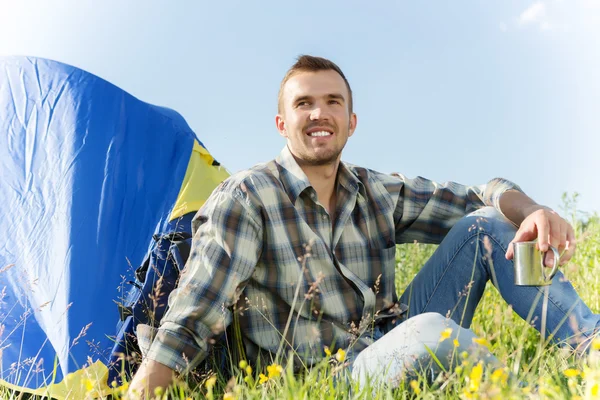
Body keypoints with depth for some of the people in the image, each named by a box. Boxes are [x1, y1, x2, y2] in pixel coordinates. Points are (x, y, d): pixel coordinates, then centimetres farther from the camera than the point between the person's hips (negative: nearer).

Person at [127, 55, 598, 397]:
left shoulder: (381, 193, 7)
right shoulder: (246, 198, -10)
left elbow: (483, 196, 9)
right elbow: (189, 323, -14)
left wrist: (533, 212, -15)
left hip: (394, 351, 6)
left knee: (486, 225, -5)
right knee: (427, 331, -39)